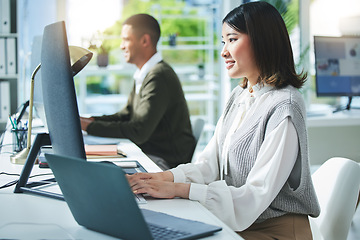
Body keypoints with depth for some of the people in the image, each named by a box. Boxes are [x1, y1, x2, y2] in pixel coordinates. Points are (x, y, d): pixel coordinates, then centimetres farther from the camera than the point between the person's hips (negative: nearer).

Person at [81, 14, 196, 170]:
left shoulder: (159, 77, -20)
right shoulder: (143, 75, 13)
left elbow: (139, 132, -26)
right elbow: (126, 115, 19)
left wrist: (90, 127, -19)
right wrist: (92, 120, 2)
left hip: (167, 162, -9)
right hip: (148, 154, 9)